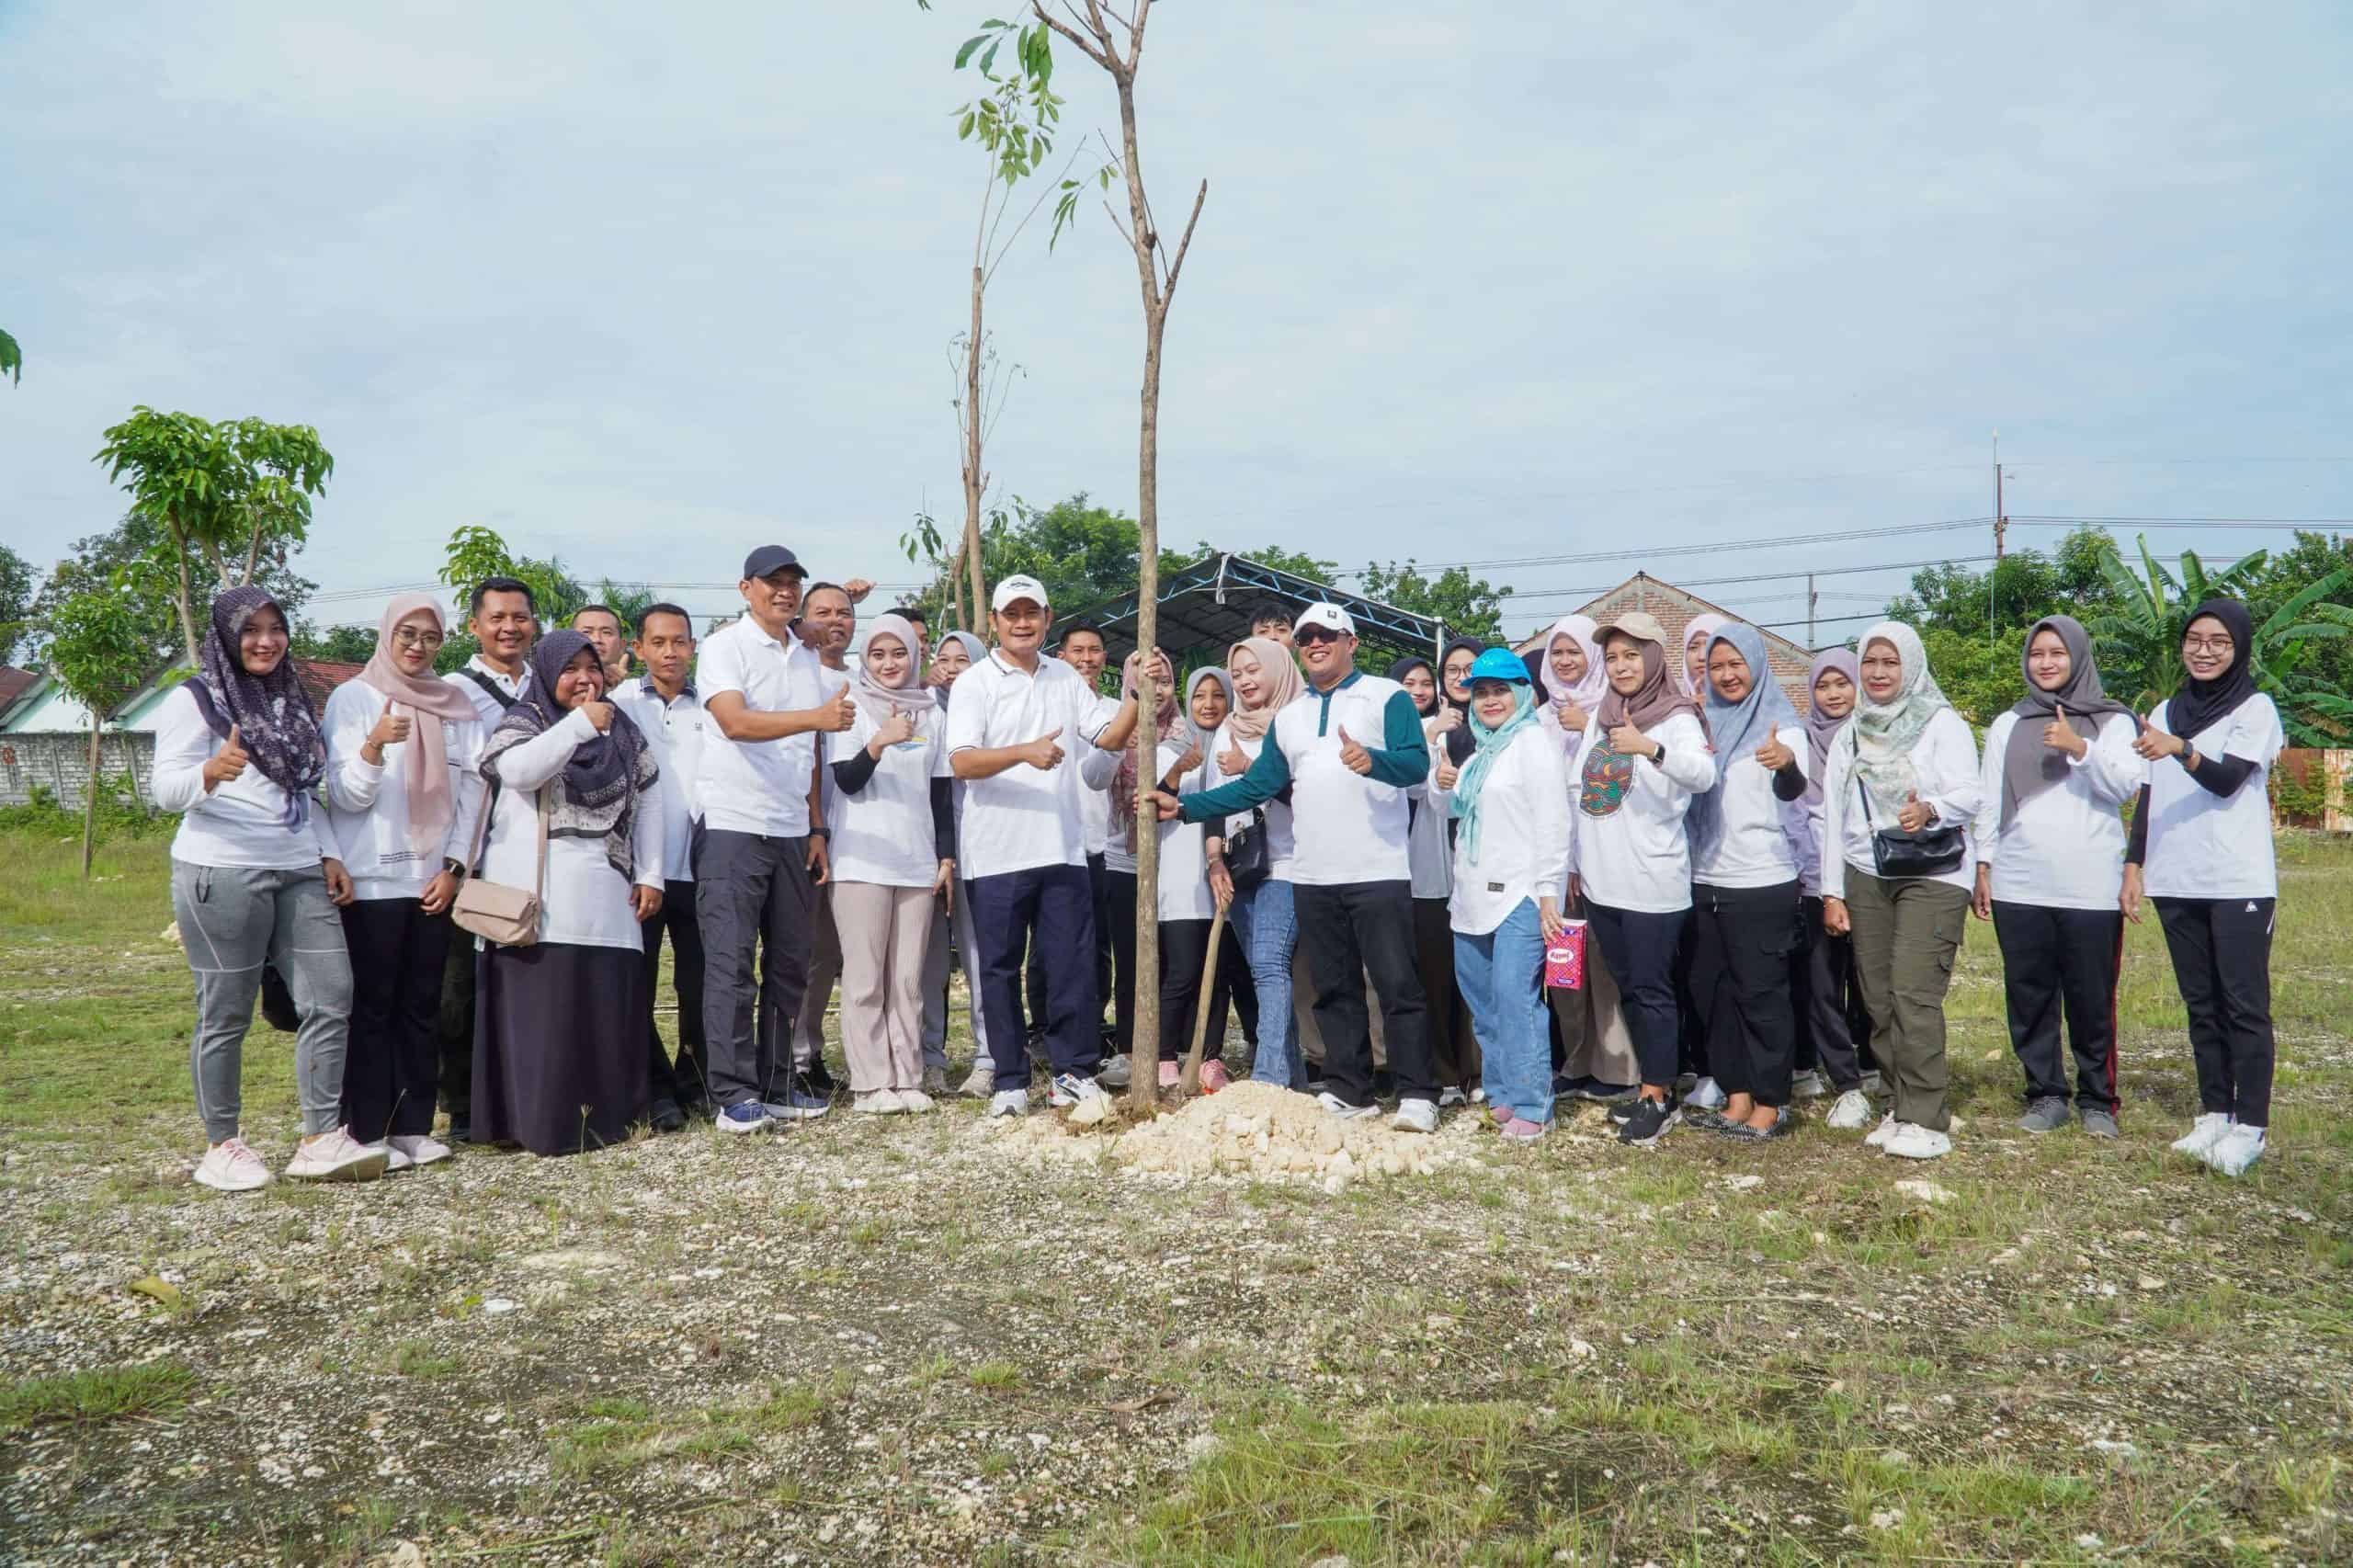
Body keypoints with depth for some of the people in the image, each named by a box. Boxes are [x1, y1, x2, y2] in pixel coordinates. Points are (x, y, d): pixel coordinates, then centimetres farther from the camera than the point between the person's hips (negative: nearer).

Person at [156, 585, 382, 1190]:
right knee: (226, 1013, 0)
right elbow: (166, 788, -10)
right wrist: (211, 771, -32)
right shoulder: (195, 699, -1)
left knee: (330, 1001, -1)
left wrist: (330, 855, 12)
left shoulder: (291, 702, 19)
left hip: (299, 873, 6)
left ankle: (322, 1141, 4)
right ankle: (221, 1145, 12)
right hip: (222, 874, -6)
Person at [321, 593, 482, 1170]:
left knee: (422, 1007, 7)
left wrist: (453, 867, -1)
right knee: (372, 1007, -1)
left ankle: (413, 1126, 13)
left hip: (434, 880, 4)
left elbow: (470, 789, 9)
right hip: (371, 880, -4)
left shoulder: (455, 705, 11)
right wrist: (375, 745, -26)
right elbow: (347, 795, -8)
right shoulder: (352, 698, 0)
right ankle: (368, 1132, 4)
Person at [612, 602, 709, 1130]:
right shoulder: (620, 702, 5)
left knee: (698, 983, 5)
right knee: (638, 985, 3)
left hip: (697, 866, 1)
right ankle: (657, 1090, 14)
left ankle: (694, 1081, 20)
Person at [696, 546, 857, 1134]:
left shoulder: (808, 659, 16)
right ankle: (734, 1095, -2)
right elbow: (735, 721, -21)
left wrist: (817, 829, 12)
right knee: (731, 963, -5)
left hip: (791, 832, 7)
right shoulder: (726, 646, -4)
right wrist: (817, 717, -32)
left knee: (789, 963, 9)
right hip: (732, 827, -6)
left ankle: (774, 1085, 18)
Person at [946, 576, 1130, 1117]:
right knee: (1001, 969, 4)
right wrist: (1024, 753, -27)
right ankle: (1010, 1080, 13)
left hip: (1062, 848, 4)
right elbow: (962, 762, -14)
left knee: (1073, 965, 4)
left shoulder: (1065, 679, 13)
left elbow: (1110, 737, 9)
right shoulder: (975, 683, -2)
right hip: (999, 853, -3)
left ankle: (1073, 1071, 14)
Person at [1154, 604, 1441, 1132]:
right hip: (1313, 877, 6)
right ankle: (1350, 1091, 18)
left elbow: (1417, 762, -12)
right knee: (1334, 989, 10)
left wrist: (1373, 761, -34)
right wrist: (1184, 806, 7)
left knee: (1397, 985, -4)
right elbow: (1258, 786, 15)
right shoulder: (1289, 717, 18)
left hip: (1379, 872, -6)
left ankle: (1417, 1094, 1)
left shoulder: (1387, 697, 1)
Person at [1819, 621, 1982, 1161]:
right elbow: (1833, 813, 15)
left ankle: (1926, 1121, -8)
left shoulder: (1942, 723, 2)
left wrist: (1930, 810, -31)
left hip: (1932, 877, -5)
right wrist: (1831, 891, 10)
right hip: (1866, 878, 5)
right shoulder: (1850, 733, 15)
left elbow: (1969, 795, -8)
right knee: (1879, 1000, 1)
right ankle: (1904, 1108, 12)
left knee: (1913, 994, -13)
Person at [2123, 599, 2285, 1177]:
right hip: (2176, 882, 5)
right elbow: (2148, 797, 15)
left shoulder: (2255, 709, 0)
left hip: (2238, 883, -5)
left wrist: (2180, 750, -34)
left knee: (2244, 1004, -5)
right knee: (2201, 1001, 9)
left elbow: (2227, 780, -16)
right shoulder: (2165, 713, 14)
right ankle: (2214, 1112, 15)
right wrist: (2133, 864, 7)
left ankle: (2249, 1125, -2)